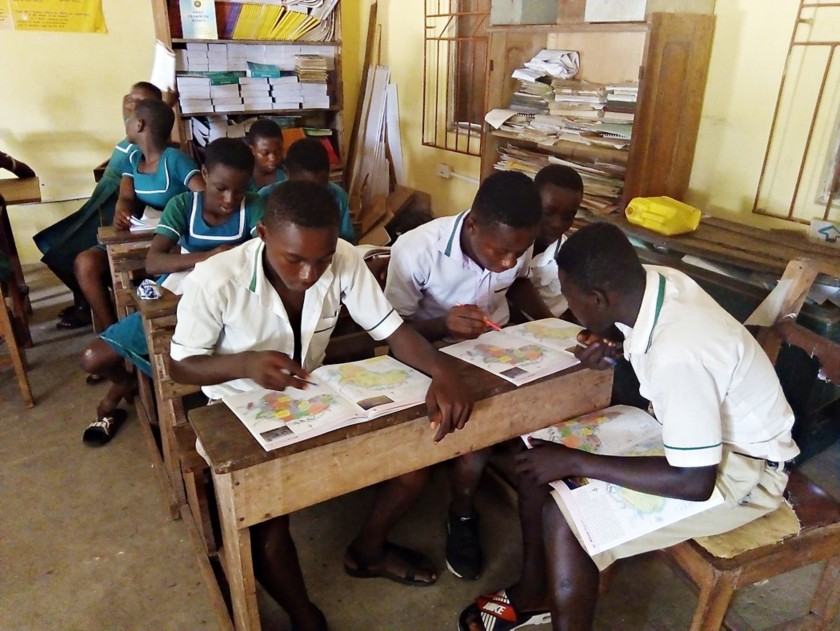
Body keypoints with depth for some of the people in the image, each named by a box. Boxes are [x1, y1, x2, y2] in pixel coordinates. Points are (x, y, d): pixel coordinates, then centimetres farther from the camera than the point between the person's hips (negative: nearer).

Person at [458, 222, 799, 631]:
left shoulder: (678, 354, -36)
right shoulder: (654, 281, -12)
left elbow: (694, 482, -30)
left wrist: (576, 462, -26)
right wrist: (614, 356, -9)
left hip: (744, 466, -8)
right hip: (691, 428, 8)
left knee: (566, 517, -24)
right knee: (539, 452, 1)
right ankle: (533, 591, 18)